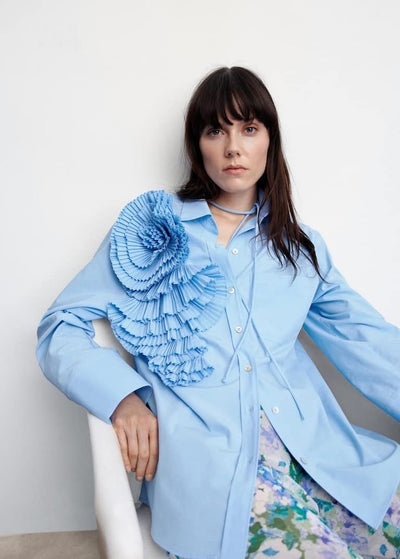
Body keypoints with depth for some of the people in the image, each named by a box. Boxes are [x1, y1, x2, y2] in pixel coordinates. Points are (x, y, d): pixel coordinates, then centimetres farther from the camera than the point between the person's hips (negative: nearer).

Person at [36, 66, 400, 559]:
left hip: (309, 438, 4)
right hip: (202, 449, -3)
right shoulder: (151, 228, 7)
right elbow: (59, 327, 5)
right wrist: (124, 398, -12)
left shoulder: (302, 247, 16)